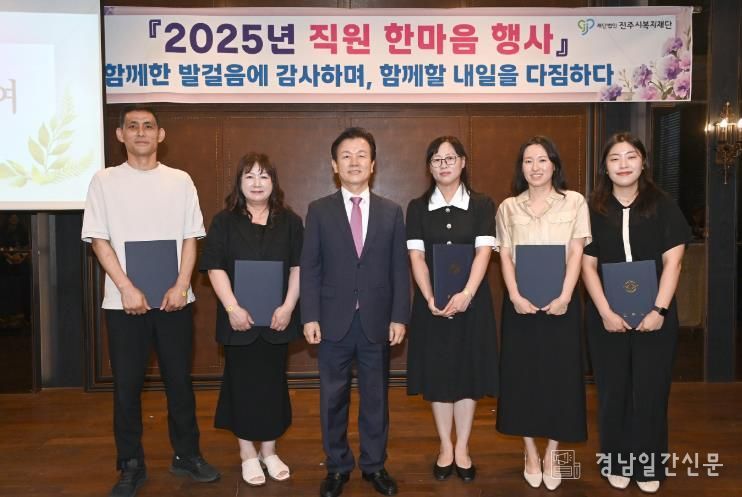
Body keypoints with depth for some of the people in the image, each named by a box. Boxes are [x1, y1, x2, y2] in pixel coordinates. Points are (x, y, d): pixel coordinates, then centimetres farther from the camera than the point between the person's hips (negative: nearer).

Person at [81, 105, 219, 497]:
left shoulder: (180, 181, 5)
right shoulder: (104, 181, 3)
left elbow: (190, 238, 4)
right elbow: (99, 240, -1)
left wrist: (181, 286, -8)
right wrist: (127, 288, -11)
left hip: (174, 299, 1)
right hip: (124, 301, -1)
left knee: (179, 380, 9)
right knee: (127, 385, 6)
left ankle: (186, 455, 24)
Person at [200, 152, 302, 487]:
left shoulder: (290, 222, 6)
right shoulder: (224, 222, 2)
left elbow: (298, 267, 2)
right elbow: (215, 267, -4)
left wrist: (288, 307, -9)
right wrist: (232, 308, -14)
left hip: (277, 320, 1)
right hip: (240, 320, -1)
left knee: (273, 383, 9)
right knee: (242, 384, 6)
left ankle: (269, 451, 24)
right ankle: (247, 454, 20)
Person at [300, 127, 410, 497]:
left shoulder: (391, 212, 6)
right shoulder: (319, 210, 3)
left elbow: (400, 268, 4)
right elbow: (309, 268, 0)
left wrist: (399, 317, -3)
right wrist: (310, 317, -7)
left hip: (377, 321, 1)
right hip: (334, 321, 0)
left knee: (376, 397, 11)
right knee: (333, 398, 10)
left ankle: (374, 465, 28)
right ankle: (337, 466, 26)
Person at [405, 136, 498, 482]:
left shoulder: (482, 205, 1)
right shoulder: (418, 208, 3)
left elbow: (483, 252, -8)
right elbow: (417, 257, -3)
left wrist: (466, 294, -21)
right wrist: (430, 299, -15)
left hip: (471, 300, 0)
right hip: (432, 303, 1)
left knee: (468, 372, 6)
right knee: (438, 373, 7)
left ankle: (462, 448, 21)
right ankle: (445, 447, 22)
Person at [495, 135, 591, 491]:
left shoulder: (574, 202, 3)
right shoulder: (508, 207, 8)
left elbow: (576, 252, -2)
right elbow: (505, 256, 3)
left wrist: (564, 296, -13)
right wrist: (515, 296, -11)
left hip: (560, 301, -1)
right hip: (520, 302, 1)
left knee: (559, 374, 2)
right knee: (522, 374, 5)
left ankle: (552, 454, 17)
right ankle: (531, 453, 19)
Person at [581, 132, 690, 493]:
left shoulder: (662, 206, 1)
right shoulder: (593, 210, 1)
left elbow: (672, 262, -3)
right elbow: (587, 265, -1)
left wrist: (658, 310, -12)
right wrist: (606, 312, -10)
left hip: (655, 316, 0)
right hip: (607, 317, 1)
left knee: (651, 390, 6)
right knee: (613, 390, 9)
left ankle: (648, 465, 23)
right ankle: (617, 462, 25)